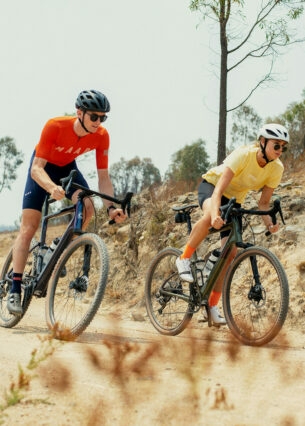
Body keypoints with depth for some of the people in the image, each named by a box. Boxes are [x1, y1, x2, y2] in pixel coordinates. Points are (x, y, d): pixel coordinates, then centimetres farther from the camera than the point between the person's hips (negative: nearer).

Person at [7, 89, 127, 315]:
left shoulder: (101, 136, -26)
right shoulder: (55, 127, -36)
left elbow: (103, 176, -20)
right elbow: (36, 168, -36)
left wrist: (111, 207, -34)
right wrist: (53, 188, -56)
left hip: (67, 168, 3)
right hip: (43, 168, -3)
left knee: (88, 208, -25)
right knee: (29, 228, -10)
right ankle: (15, 289, -7)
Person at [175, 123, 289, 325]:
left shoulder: (276, 168, -19)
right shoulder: (243, 155, -34)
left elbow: (264, 203, -12)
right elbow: (218, 190, -41)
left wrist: (270, 222, -33)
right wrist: (215, 214, -58)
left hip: (234, 200, 5)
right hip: (211, 185, -5)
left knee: (230, 253, -7)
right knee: (211, 216, -41)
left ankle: (213, 305, 3)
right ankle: (184, 259, -21)